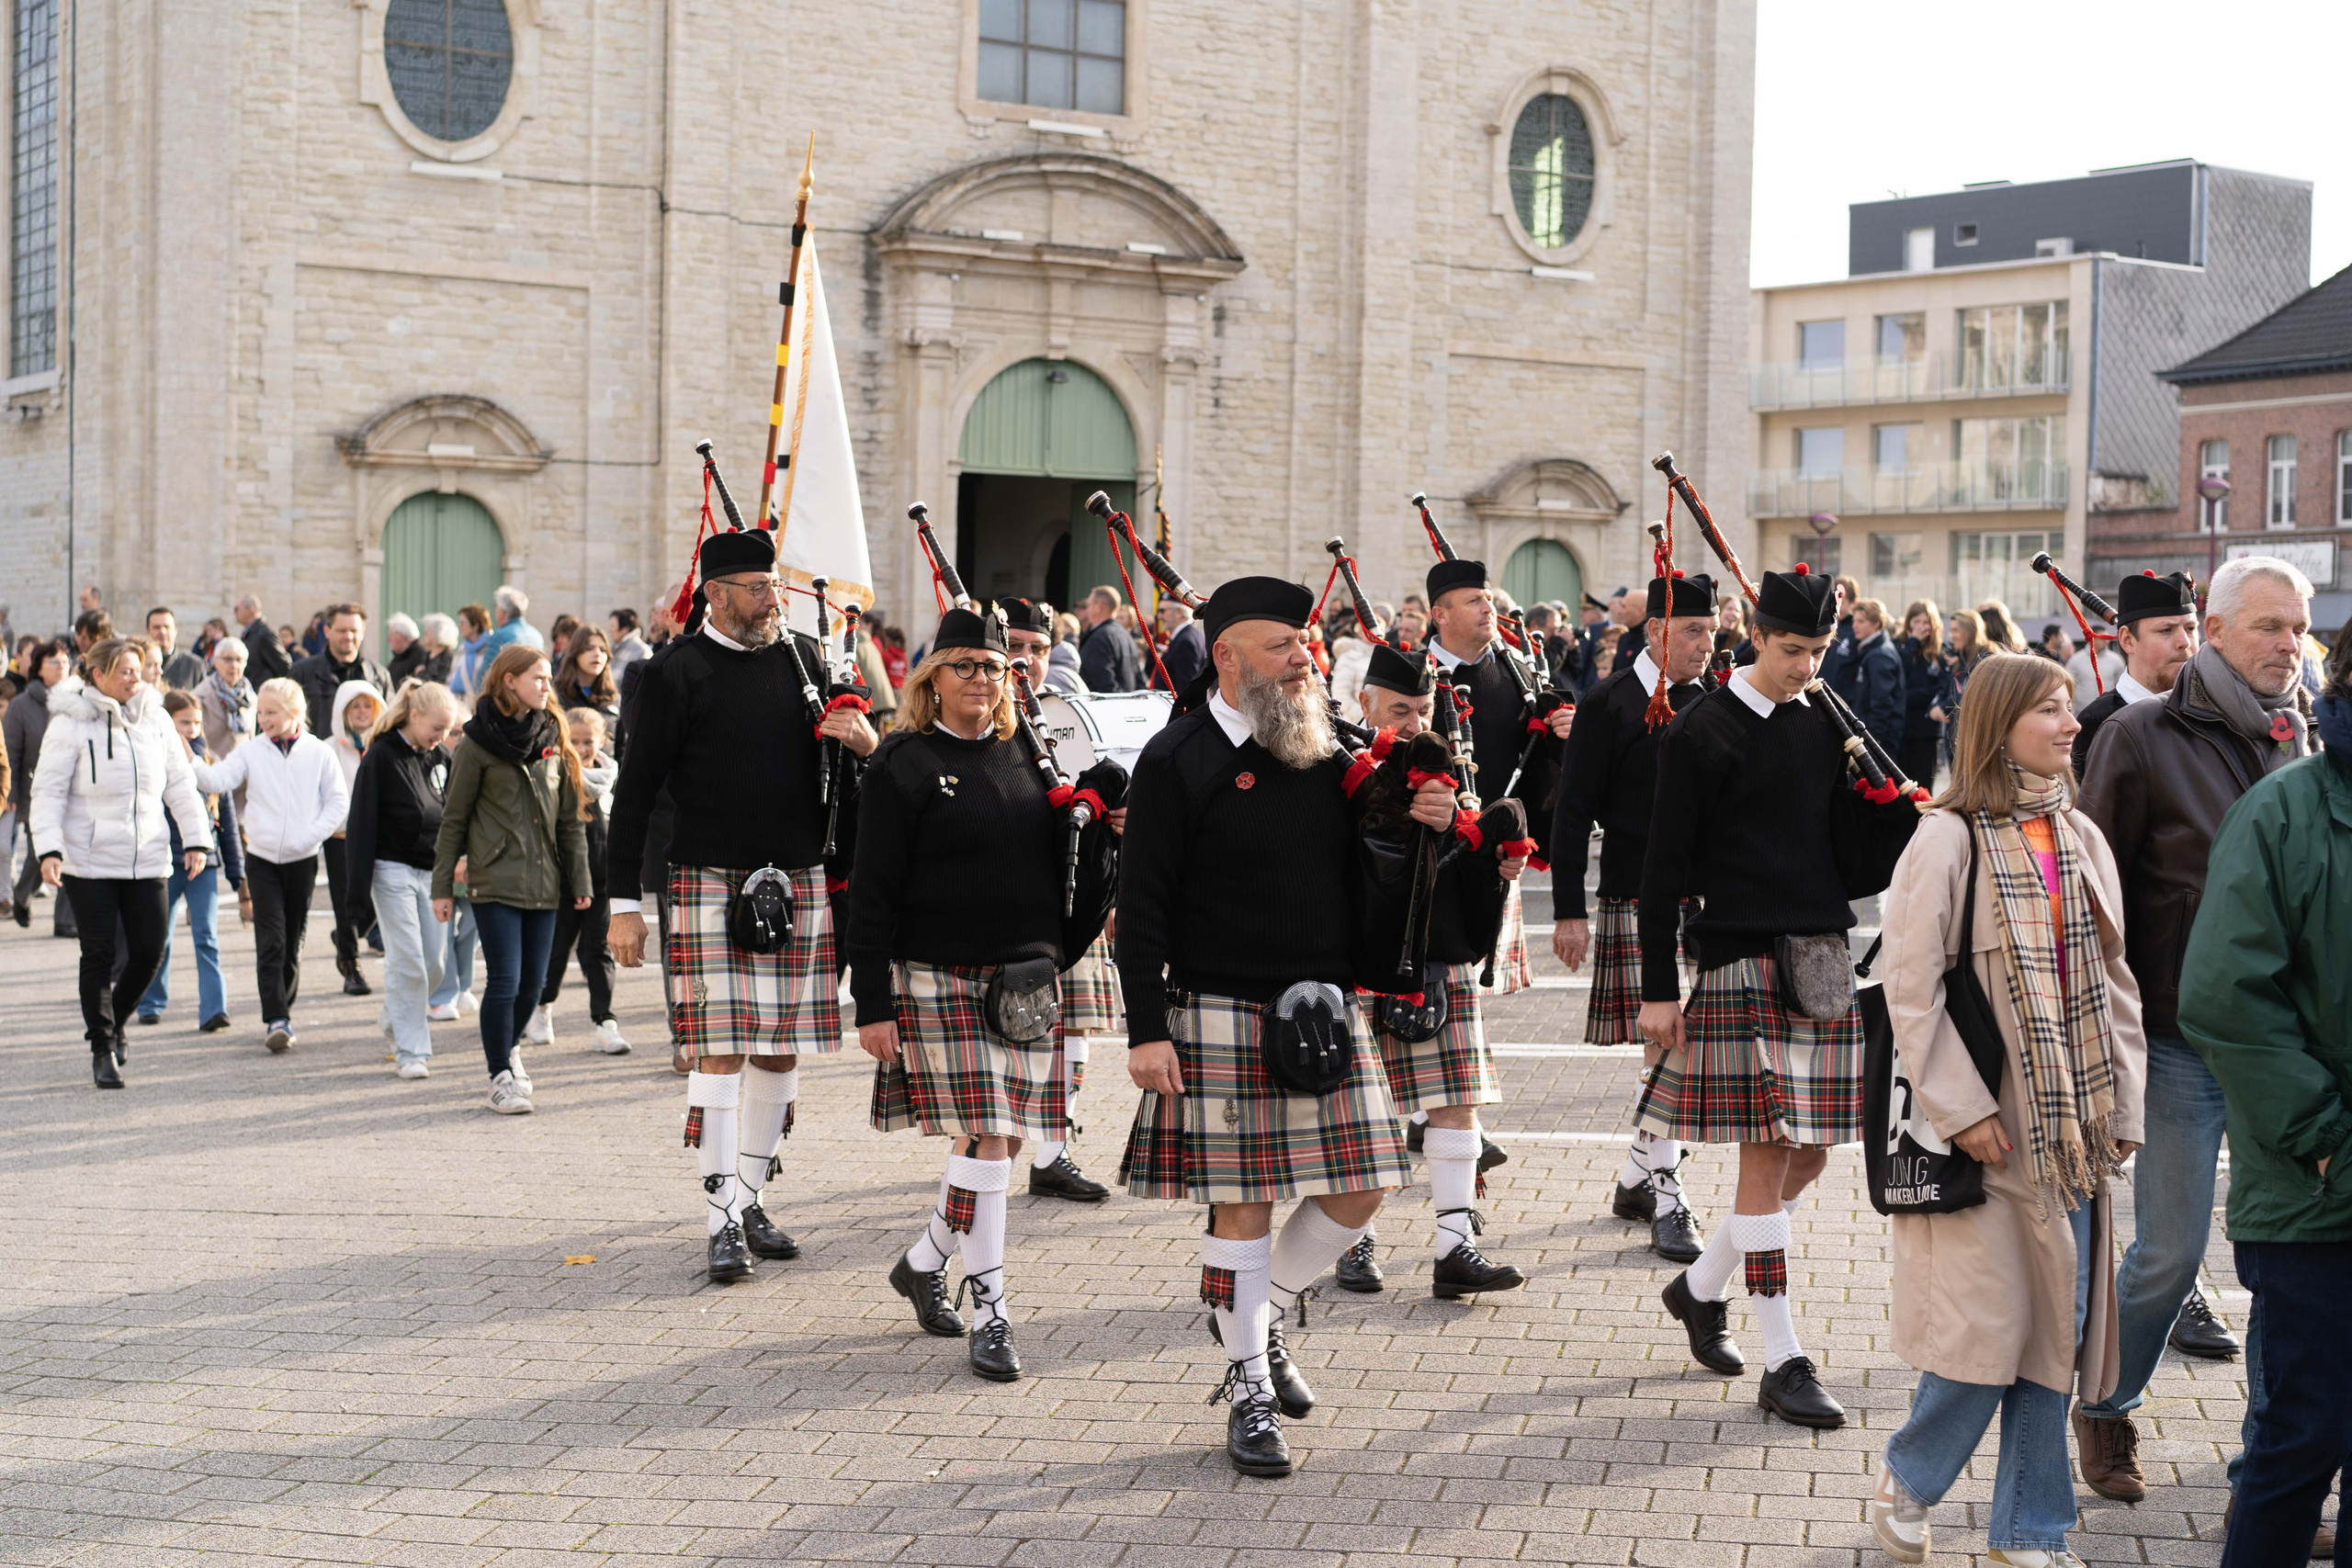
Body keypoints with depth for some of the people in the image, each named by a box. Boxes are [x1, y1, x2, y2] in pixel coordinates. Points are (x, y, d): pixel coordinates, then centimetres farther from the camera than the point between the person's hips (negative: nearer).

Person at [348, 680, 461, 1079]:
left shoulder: (441, 758, 8)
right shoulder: (381, 757, -9)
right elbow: (362, 821, -10)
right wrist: (359, 881, -13)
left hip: (431, 871, 6)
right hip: (393, 870, -6)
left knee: (435, 960, 6)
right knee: (408, 962, -9)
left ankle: (396, 1020, 31)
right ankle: (410, 1051, -3)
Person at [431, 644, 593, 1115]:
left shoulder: (552, 740, 9)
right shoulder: (478, 744, -4)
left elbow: (570, 818, 13)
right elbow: (453, 819, 0)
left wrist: (580, 880, 10)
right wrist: (442, 886, -1)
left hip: (544, 882, 5)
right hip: (495, 881, -5)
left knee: (533, 983, 9)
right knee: (505, 980, -8)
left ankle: (506, 1046, 35)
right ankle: (501, 1075, 2)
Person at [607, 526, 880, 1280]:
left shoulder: (806, 659, 9)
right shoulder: (675, 671, -5)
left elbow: (846, 757, 20)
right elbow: (636, 792, -3)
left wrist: (867, 741, -6)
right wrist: (625, 905, -7)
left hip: (799, 886, 5)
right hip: (711, 886, -5)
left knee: (780, 1049, 9)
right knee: (720, 1049, -9)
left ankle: (750, 1197, 22)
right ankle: (724, 1221, -5)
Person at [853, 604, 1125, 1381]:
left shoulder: (1025, 758, 14)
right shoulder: (903, 766, -4)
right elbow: (873, 893, -7)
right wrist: (874, 1005, -11)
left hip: (1025, 984, 6)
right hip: (939, 982, -6)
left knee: (1002, 1140, 8)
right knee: (983, 1139, -11)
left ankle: (922, 1264, 30)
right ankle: (990, 1317, -4)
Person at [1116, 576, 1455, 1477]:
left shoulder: (1325, 752, 11)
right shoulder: (1177, 761, -7)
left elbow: (1361, 875, 19)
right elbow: (1143, 905, -8)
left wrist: (1427, 824, -2)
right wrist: (1147, 1031, -13)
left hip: (1324, 1011, 6)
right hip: (1223, 1017, -6)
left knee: (1357, 1189, 4)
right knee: (1242, 1202, 0)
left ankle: (1269, 1314, 28)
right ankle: (1249, 1389, 12)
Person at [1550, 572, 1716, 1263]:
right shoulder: (1610, 705, -6)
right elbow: (1574, 811, -8)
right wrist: (1569, 912, -11)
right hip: (1637, 902, -6)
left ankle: (1636, 1179, 23)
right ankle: (1667, 1202, -6)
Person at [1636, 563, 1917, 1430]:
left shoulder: (1830, 728, 12)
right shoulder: (1702, 731, -6)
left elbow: (1853, 862, 15)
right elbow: (1665, 866, -6)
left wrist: (1909, 815, -5)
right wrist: (1658, 991, -9)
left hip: (1824, 961, 6)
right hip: (1740, 962, -6)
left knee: (1810, 1154, 9)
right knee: (1768, 1156, -6)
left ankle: (1699, 1287, 31)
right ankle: (1784, 1361, 0)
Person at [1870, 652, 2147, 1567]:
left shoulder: (2081, 838, 9)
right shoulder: (1949, 840, -10)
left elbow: (2112, 978, 13)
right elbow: (1911, 988, -11)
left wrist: (2123, 1106, 7)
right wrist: (1961, 1108, -15)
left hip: (2072, 1127, 6)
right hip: (1987, 1130, -6)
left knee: (2057, 1329, 7)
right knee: (1988, 1323, -5)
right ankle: (1906, 1483, 20)